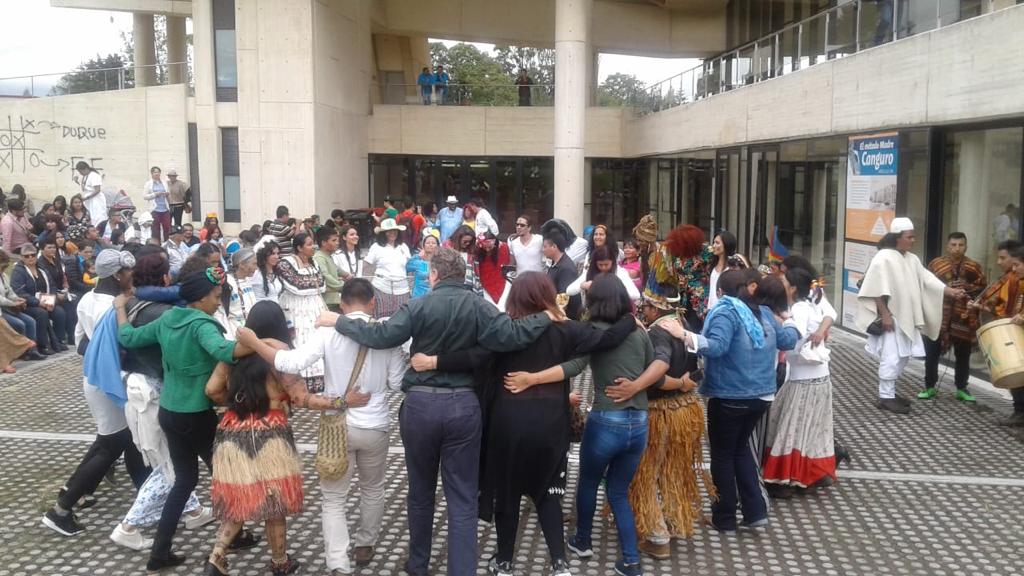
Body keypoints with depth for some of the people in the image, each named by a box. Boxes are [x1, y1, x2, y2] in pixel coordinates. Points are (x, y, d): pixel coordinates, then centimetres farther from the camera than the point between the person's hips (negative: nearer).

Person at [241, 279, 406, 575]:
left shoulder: (329, 332, -13)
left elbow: (292, 363, -21)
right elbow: (397, 382, -5)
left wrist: (253, 342, -11)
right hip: (375, 426, 2)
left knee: (333, 498, 10)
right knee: (372, 489, 25)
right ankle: (364, 546, 41)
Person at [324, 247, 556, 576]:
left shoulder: (419, 306, -6)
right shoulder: (478, 306, -4)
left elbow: (381, 336, -12)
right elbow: (510, 336, -15)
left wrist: (339, 322, 1)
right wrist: (547, 317, -2)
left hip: (420, 404, 1)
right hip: (462, 405, 0)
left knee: (421, 492, 19)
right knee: (462, 499, 6)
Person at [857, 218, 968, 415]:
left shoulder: (912, 259, 11)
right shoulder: (884, 258, -13)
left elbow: (927, 280, 9)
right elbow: (878, 290, -17)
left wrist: (951, 291, -1)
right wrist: (884, 314, -20)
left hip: (905, 317, 9)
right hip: (889, 317, -9)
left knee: (903, 356, 12)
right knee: (892, 358, -9)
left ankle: (889, 391, 22)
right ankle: (885, 397, -2)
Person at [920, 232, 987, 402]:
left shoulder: (974, 267, 4)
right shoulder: (936, 264, 1)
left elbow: (984, 289, 7)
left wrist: (969, 287, -8)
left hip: (963, 318, 1)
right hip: (938, 317, -1)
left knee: (963, 356, 9)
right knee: (932, 353, 3)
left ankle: (961, 389, 23)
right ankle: (930, 387, 16)